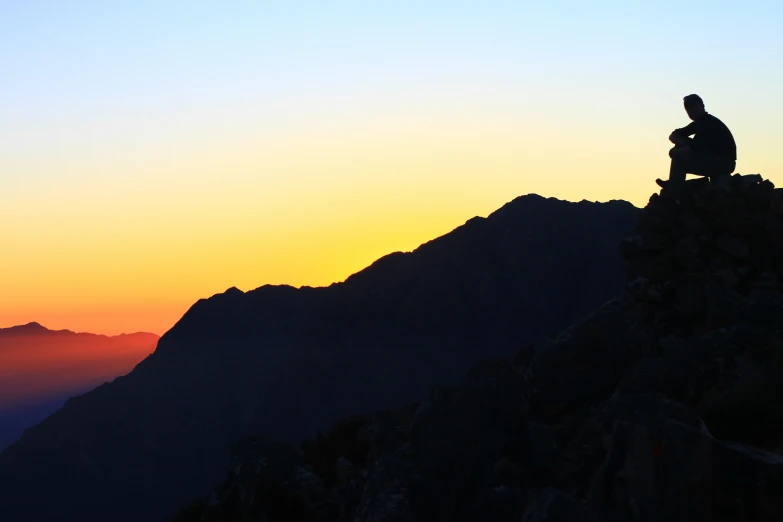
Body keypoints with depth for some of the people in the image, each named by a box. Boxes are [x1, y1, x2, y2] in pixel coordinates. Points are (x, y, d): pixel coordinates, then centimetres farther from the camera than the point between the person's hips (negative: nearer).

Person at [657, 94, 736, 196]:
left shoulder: (708, 122, -15)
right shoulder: (699, 123, 15)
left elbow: (693, 147, -21)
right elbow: (673, 136, 15)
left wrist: (674, 151, -4)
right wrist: (683, 141, -9)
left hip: (724, 162, -10)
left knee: (679, 155, -17)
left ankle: (671, 197, -18)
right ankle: (672, 185, 7)